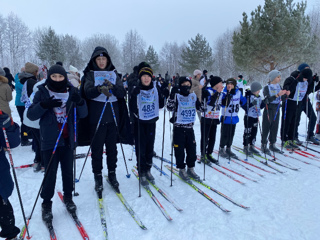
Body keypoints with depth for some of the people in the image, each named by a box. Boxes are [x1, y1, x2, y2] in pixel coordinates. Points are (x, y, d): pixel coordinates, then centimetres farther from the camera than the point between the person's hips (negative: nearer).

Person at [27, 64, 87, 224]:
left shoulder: (71, 92, 3)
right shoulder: (42, 92, 0)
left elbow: (83, 114, -1)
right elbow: (31, 115, -5)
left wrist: (79, 102, -20)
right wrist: (44, 105, -22)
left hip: (68, 140, 2)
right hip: (49, 140, -1)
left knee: (68, 171, 11)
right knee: (50, 173, 3)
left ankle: (68, 197, 32)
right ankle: (46, 203, 21)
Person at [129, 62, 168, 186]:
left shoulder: (156, 87, -1)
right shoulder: (136, 89, -11)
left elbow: (160, 105, 5)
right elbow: (132, 107, -16)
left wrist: (165, 96, -11)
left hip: (151, 121, 3)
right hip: (139, 122, -3)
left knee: (150, 146, 11)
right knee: (141, 147, -1)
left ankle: (148, 169, 29)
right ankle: (142, 173, 13)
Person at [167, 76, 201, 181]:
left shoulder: (193, 96, 7)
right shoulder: (176, 95, -7)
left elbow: (199, 107, 16)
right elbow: (170, 108, -18)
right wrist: (172, 95, -26)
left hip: (190, 127, 4)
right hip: (179, 127, -4)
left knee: (192, 149, 10)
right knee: (179, 149, 4)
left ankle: (191, 168, 27)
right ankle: (181, 169, 20)